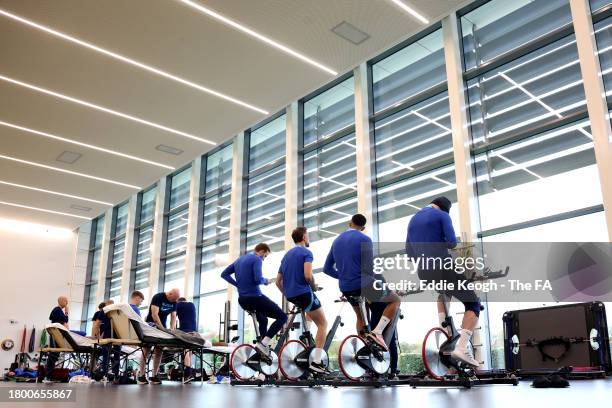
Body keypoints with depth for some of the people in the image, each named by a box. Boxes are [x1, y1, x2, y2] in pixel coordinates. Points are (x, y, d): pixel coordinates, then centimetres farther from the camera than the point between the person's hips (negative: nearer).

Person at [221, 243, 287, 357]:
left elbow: (224, 274, 17)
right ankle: (263, 344, -11)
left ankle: (263, 346, 24)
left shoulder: (239, 260, 17)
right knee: (282, 317, -2)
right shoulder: (257, 260, -8)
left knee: (263, 320, 29)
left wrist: (238, 284, 13)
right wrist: (266, 281, -1)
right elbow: (258, 279, -21)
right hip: (254, 297, -9)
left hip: (242, 300, 9)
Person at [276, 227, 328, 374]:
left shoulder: (287, 255, 17)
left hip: (290, 296, 8)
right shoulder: (306, 252, -6)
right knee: (323, 324, 2)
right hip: (303, 293, -8)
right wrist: (314, 286, -2)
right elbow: (308, 275, -21)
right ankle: (317, 362, -7)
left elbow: (278, 281, 17)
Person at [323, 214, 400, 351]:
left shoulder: (337, 241, 12)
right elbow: (368, 268, -12)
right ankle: (377, 332, -5)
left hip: (345, 288, 7)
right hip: (363, 284, -7)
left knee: (360, 316, 27)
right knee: (395, 300, 11)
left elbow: (327, 268, 13)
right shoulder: (364, 239, -8)